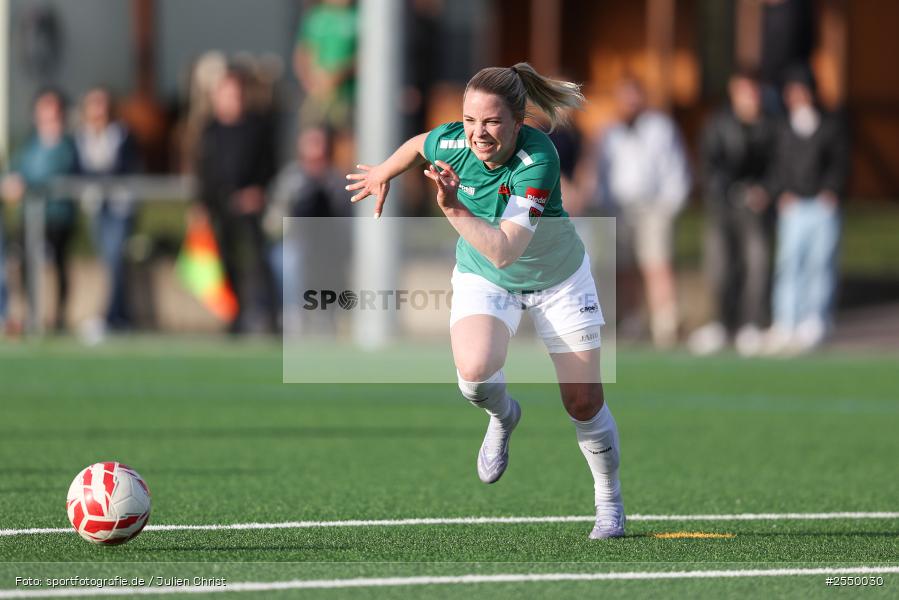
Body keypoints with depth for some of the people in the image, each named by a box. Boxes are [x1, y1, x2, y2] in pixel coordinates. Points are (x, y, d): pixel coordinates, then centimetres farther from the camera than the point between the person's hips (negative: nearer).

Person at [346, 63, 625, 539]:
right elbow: (418, 146, 4)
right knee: (475, 373, -27)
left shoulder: (539, 160, -36)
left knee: (584, 404, 1)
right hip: (482, 279, 2)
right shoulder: (450, 143, -24)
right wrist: (383, 175, 20)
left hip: (556, 277, -2)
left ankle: (609, 504, 29)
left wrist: (453, 207, -53)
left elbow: (504, 250, -44)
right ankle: (503, 417, 11)